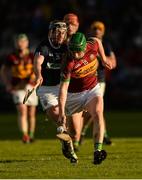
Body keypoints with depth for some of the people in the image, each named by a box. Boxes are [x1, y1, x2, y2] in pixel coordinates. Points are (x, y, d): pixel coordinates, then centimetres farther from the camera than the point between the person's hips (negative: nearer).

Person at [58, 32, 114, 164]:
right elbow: (63, 88, -32)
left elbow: (98, 41, 10)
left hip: (93, 89, 2)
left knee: (98, 114, -22)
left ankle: (98, 150, -33)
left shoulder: (92, 47, -18)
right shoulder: (69, 63, -30)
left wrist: (103, 59, 15)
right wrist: (61, 112, -38)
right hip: (74, 94, -2)